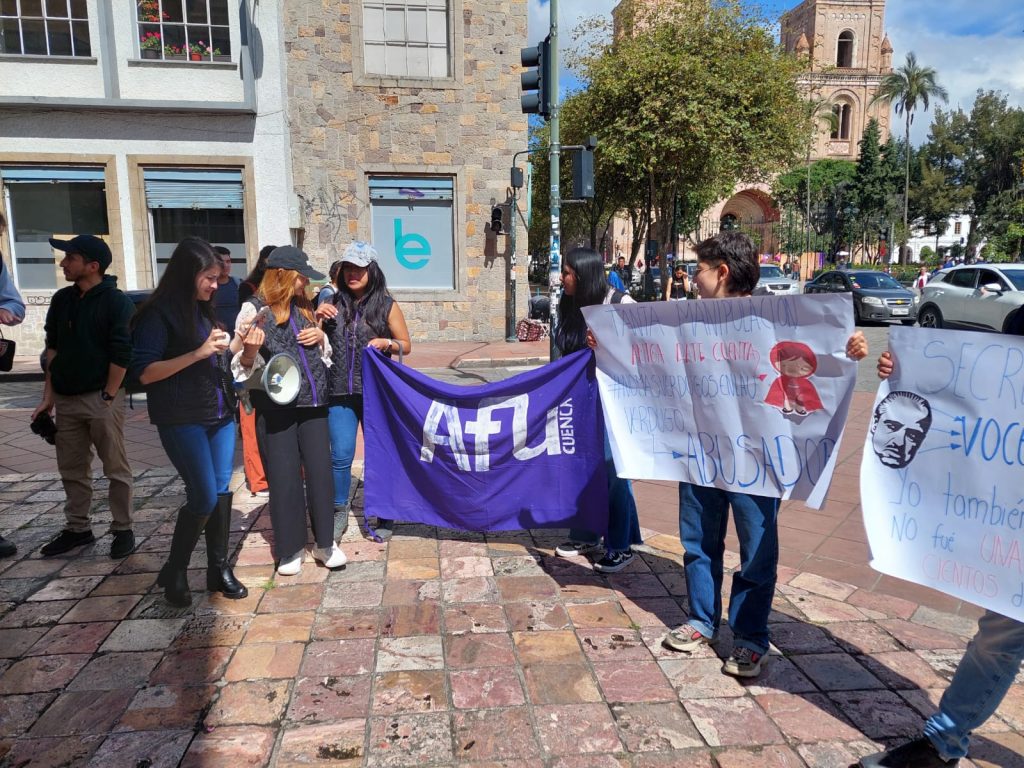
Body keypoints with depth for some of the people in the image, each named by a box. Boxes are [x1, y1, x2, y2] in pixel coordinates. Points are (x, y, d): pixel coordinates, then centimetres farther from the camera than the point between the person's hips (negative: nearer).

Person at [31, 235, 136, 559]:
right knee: (71, 469, 13)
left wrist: (108, 398, -14)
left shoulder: (117, 302, -9)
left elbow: (122, 354, -12)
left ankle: (123, 530, 12)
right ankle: (77, 528, 26)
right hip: (66, 399, 6)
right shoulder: (62, 300, 9)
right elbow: (53, 347, 13)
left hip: (102, 399, -6)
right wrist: (49, 395, 8)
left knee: (116, 469, 2)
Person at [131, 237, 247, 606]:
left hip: (220, 414, 7)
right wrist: (198, 353, -21)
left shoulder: (206, 311, 12)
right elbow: (145, 372, -15)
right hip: (182, 420, -6)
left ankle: (219, 569, 19)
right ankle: (174, 572, 13)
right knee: (204, 497, -8)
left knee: (221, 491, 7)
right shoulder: (158, 313, -8)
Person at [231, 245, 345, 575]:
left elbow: (324, 355, 21)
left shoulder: (304, 307, 10)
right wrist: (251, 350, -26)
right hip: (276, 406, -4)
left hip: (312, 403, 4)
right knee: (284, 476, 3)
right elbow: (243, 365, -5)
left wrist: (321, 337, 0)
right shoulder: (255, 308, -6)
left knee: (320, 470, 4)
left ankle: (324, 541, 20)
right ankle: (290, 548, 19)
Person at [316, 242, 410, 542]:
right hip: (340, 393, 2)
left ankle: (383, 517, 22)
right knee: (340, 456, 1)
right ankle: (339, 513, 22)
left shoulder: (386, 305, -1)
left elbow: (406, 346, 5)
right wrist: (317, 318, -8)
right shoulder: (333, 304, 5)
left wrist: (386, 343, -16)